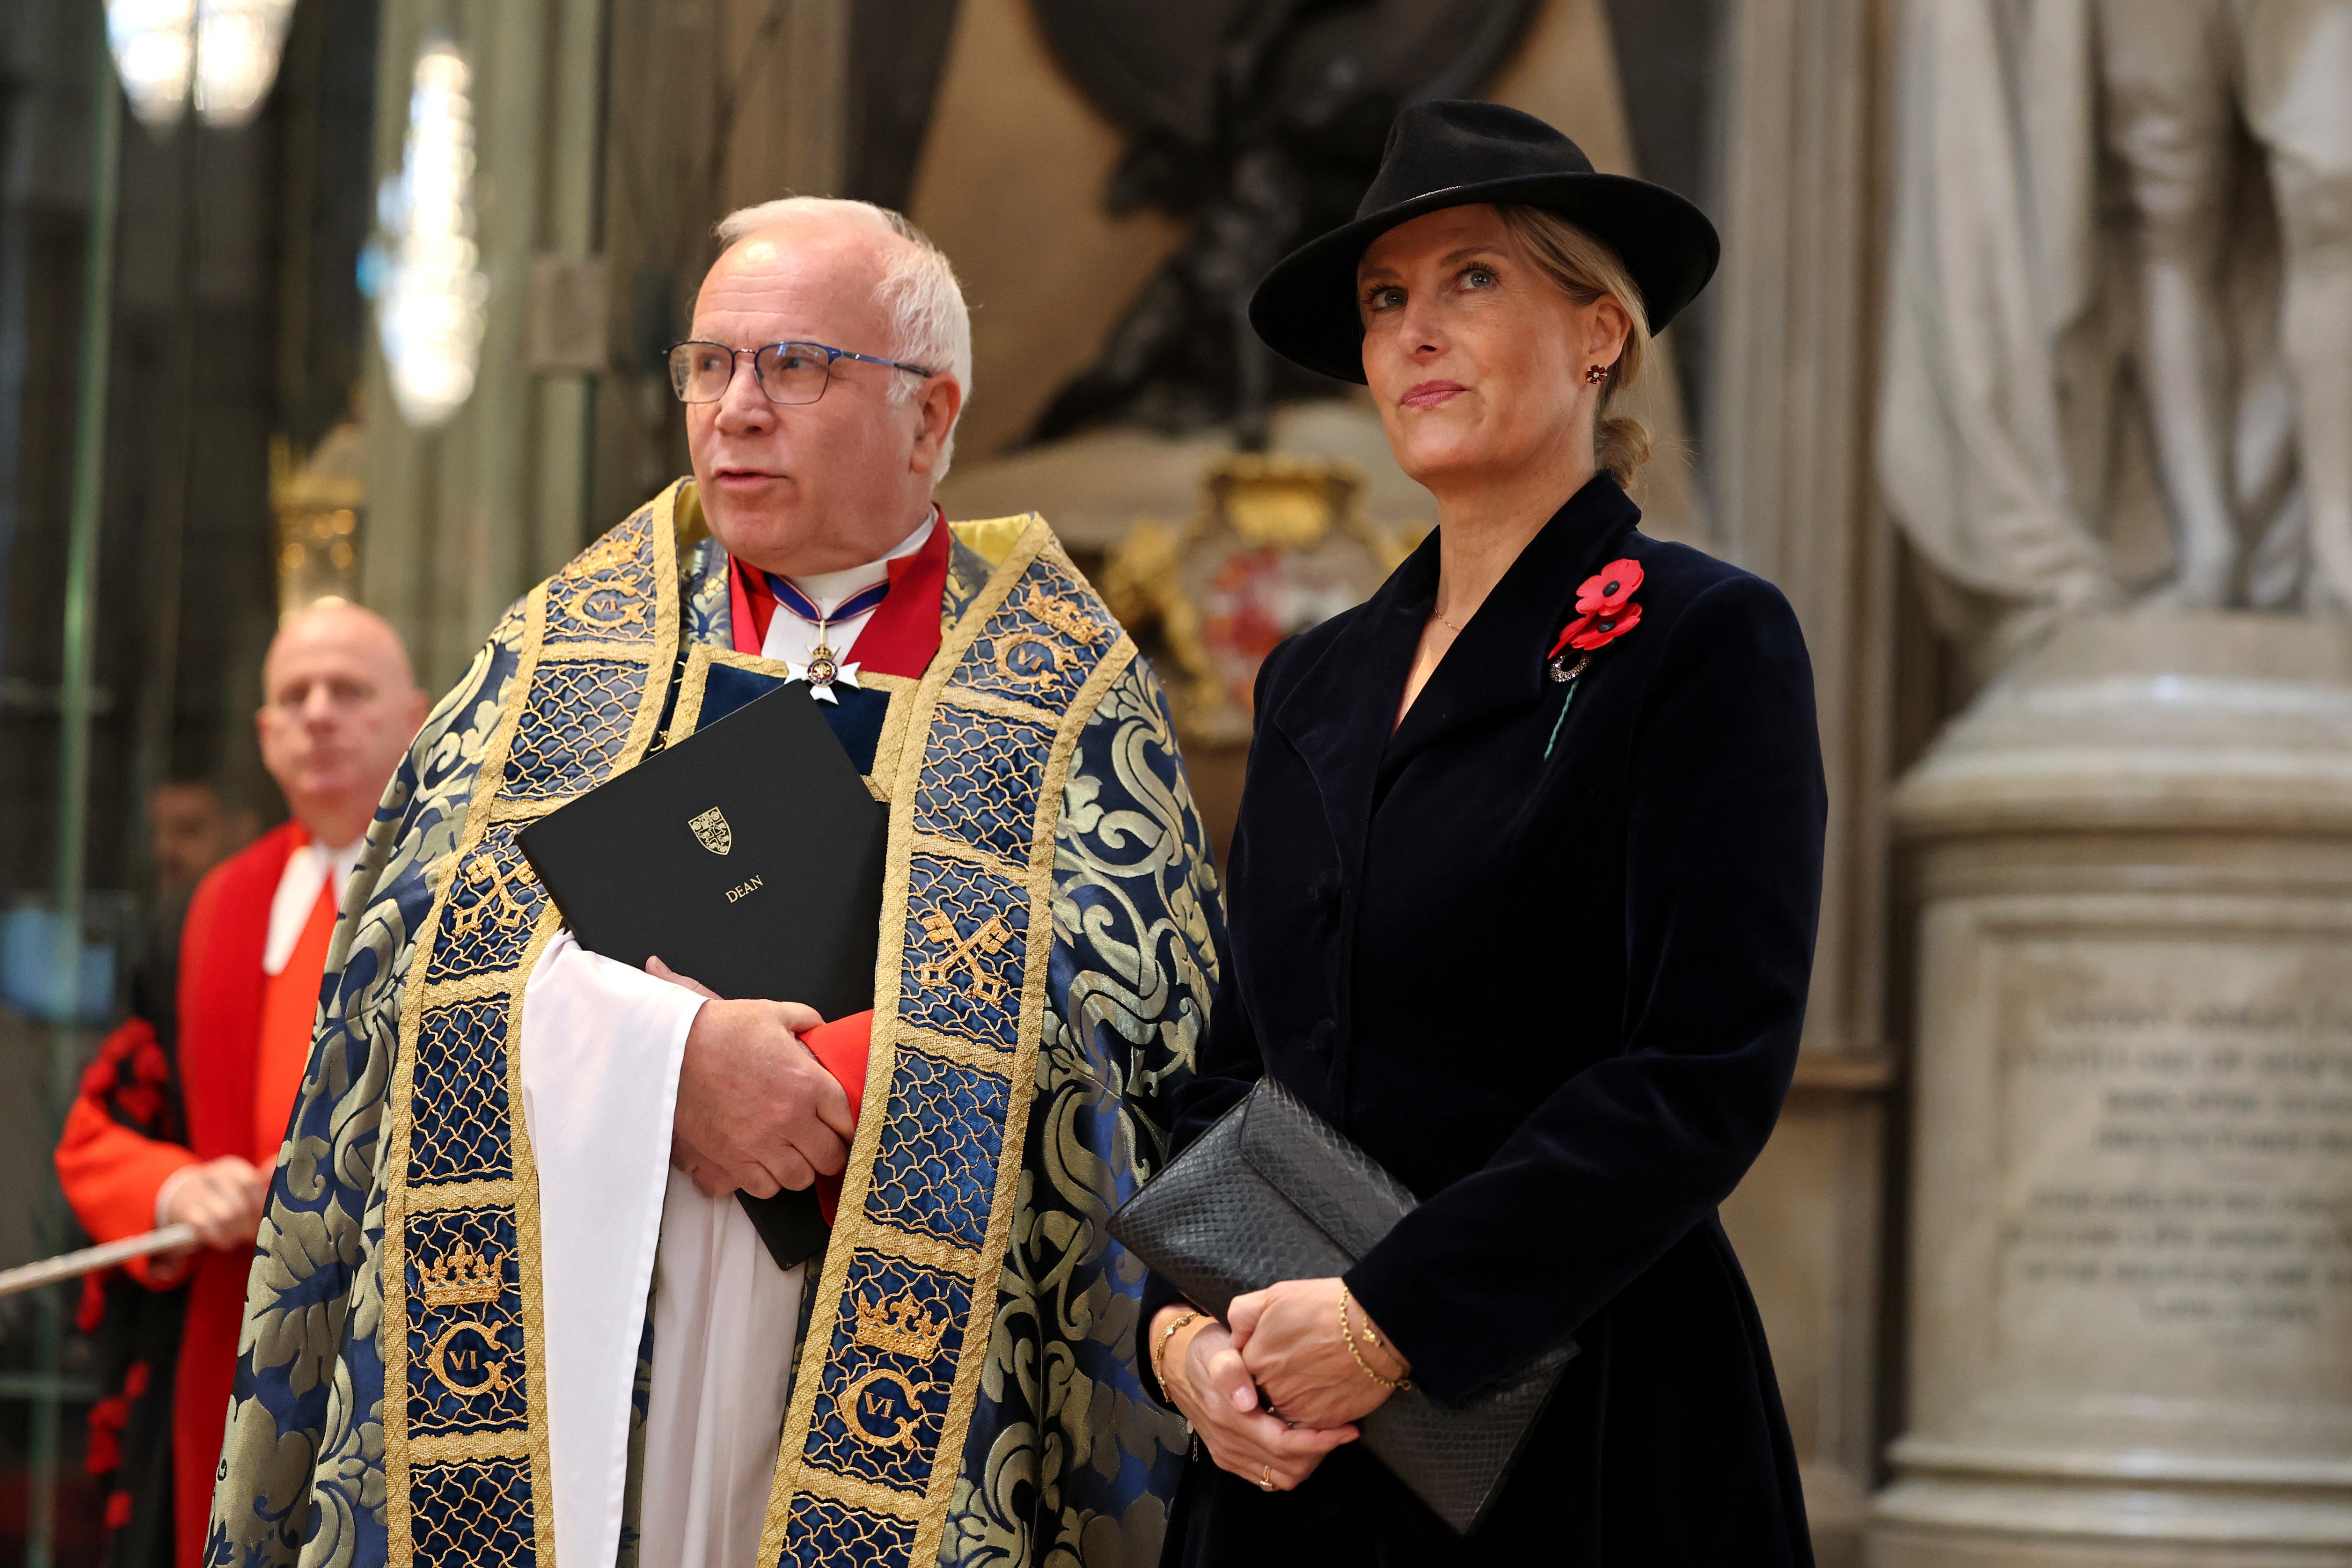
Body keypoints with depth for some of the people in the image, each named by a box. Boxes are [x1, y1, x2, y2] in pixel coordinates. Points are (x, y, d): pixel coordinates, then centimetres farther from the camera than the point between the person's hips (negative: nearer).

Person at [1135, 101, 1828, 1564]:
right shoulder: (1316, 679, 13)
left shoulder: (1707, 642, -6)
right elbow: (1231, 1067, 13)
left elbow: (1705, 1075, -14)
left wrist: (1388, 1319, -17)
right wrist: (1185, 1322, -4)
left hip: (1585, 1442, -5)